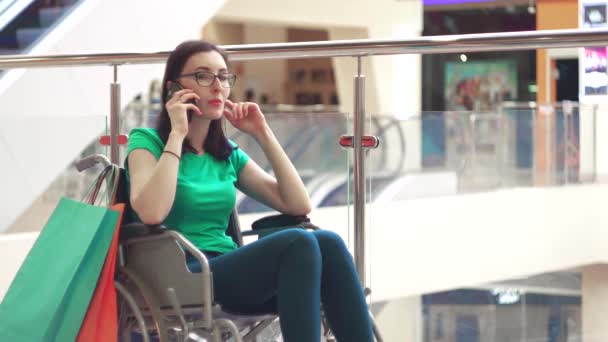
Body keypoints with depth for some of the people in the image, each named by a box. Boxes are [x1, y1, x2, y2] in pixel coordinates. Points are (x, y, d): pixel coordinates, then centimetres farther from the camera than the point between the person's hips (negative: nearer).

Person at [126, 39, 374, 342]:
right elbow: (151, 213, -19)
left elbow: (298, 205, 11)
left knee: (327, 243, -24)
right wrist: (177, 134, -11)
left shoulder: (228, 154, 20)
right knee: (298, 243, -30)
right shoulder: (147, 141, 3)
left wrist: (262, 134, 8)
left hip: (230, 272, 6)